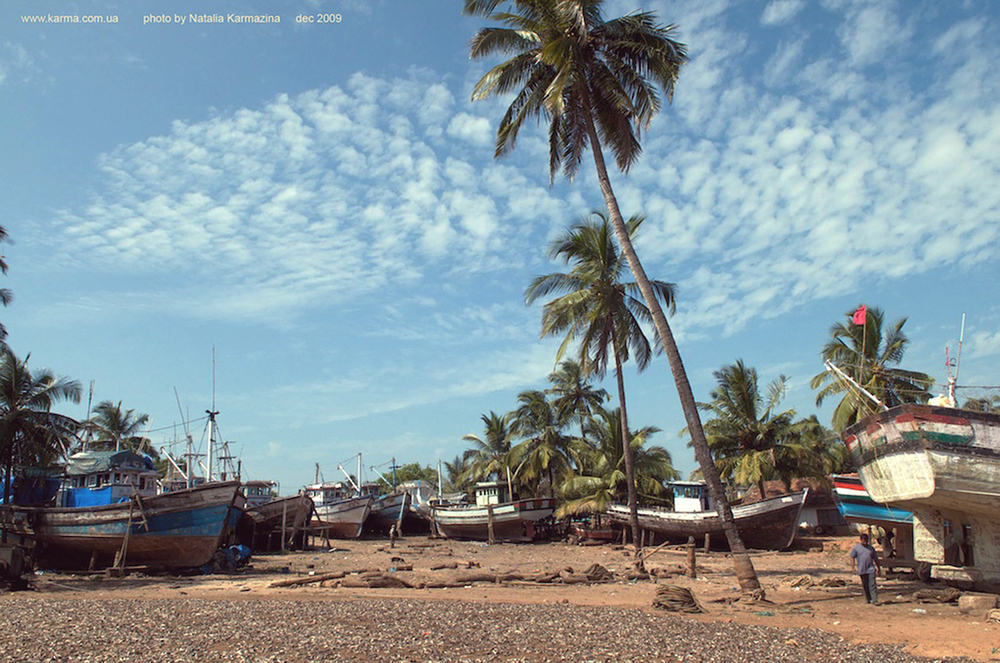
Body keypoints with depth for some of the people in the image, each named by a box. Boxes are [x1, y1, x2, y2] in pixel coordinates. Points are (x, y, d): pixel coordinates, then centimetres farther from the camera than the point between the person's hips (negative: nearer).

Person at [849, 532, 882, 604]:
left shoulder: (871, 548, 10)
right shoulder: (856, 547, 3)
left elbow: (875, 559, 16)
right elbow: (852, 558, 3)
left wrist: (878, 568, 15)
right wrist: (853, 567, -7)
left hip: (871, 569, 0)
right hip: (862, 570, 0)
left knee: (872, 585, -8)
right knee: (865, 585, 8)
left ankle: (875, 600, -9)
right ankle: (868, 599, 22)